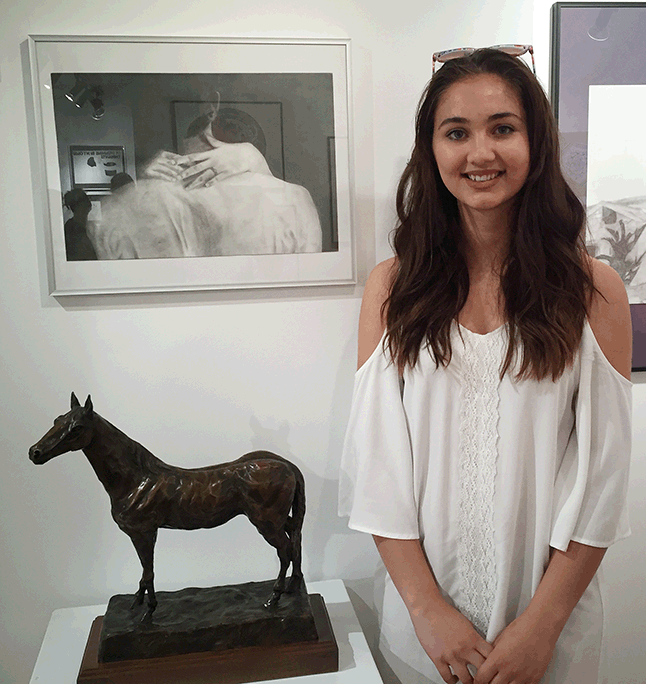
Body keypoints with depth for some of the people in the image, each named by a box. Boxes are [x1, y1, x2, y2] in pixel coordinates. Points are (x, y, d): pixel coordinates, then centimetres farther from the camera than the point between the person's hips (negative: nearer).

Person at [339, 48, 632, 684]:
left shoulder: (594, 290, -7)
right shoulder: (392, 287, -4)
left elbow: (601, 472, -7)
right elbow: (376, 460, -6)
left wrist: (542, 625, -11)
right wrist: (427, 608, -11)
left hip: (551, 614, 0)